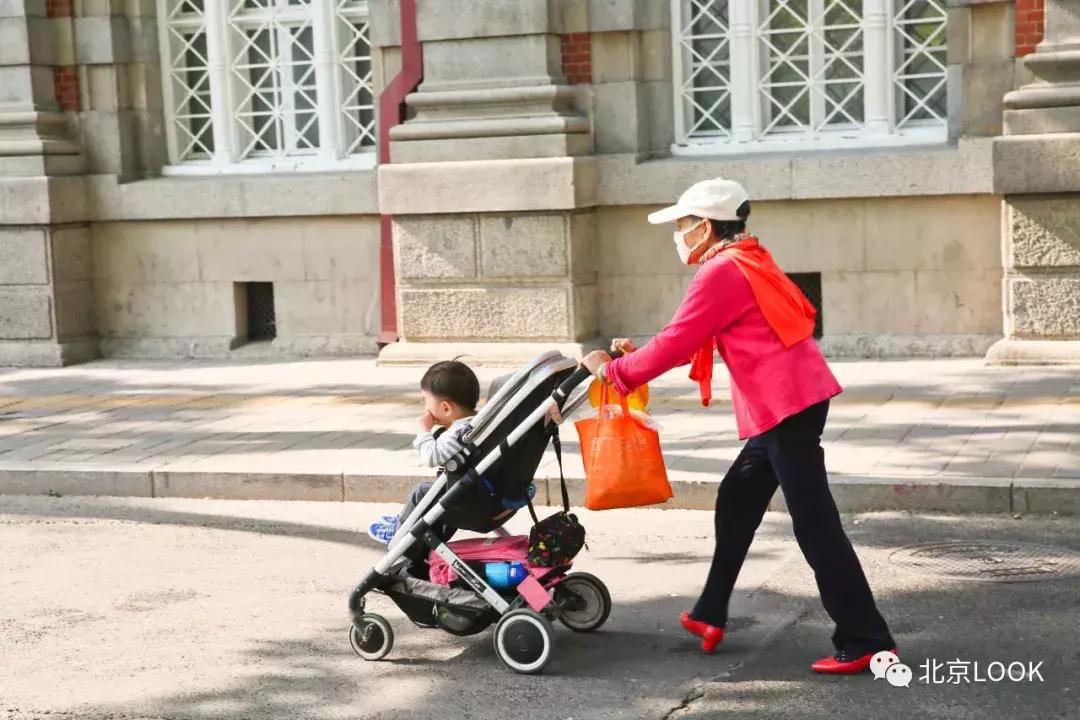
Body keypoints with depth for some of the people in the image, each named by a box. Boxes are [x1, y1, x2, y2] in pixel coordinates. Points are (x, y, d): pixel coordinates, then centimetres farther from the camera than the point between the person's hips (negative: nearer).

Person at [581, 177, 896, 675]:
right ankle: (711, 615, 28)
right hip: (790, 401, 10)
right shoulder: (746, 262, 19)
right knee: (736, 503, 18)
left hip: (786, 405, -10)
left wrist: (614, 371, 0)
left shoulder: (721, 271, -11)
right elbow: (694, 343, 23)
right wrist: (638, 356, 19)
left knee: (814, 523, -7)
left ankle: (865, 641, -3)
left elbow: (678, 342, -12)